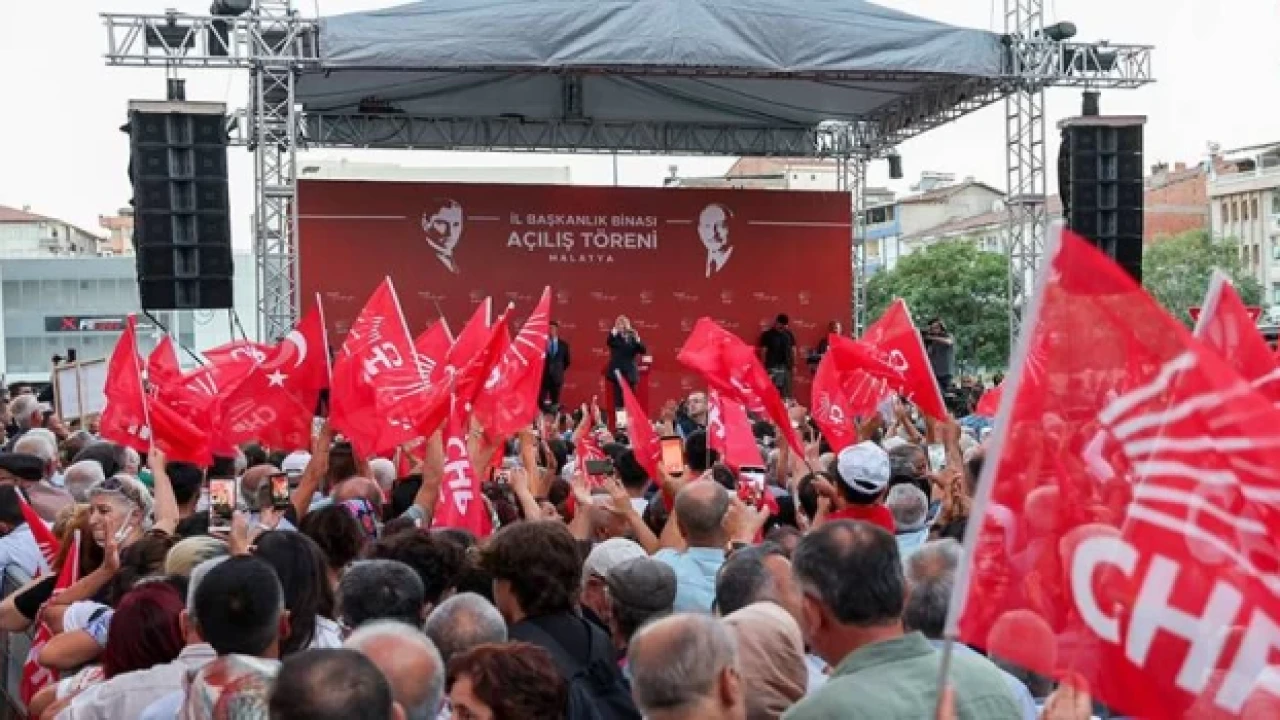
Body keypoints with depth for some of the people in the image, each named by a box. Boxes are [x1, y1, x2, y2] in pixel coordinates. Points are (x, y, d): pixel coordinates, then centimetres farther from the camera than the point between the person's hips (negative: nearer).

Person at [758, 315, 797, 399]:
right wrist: (764, 367, -7)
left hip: (786, 367, 4)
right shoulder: (767, 335, -3)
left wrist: (794, 365, 6)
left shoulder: (789, 335, 8)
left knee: (786, 392, 7)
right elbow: (763, 351, -3)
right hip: (772, 367, -4)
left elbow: (793, 350, 12)